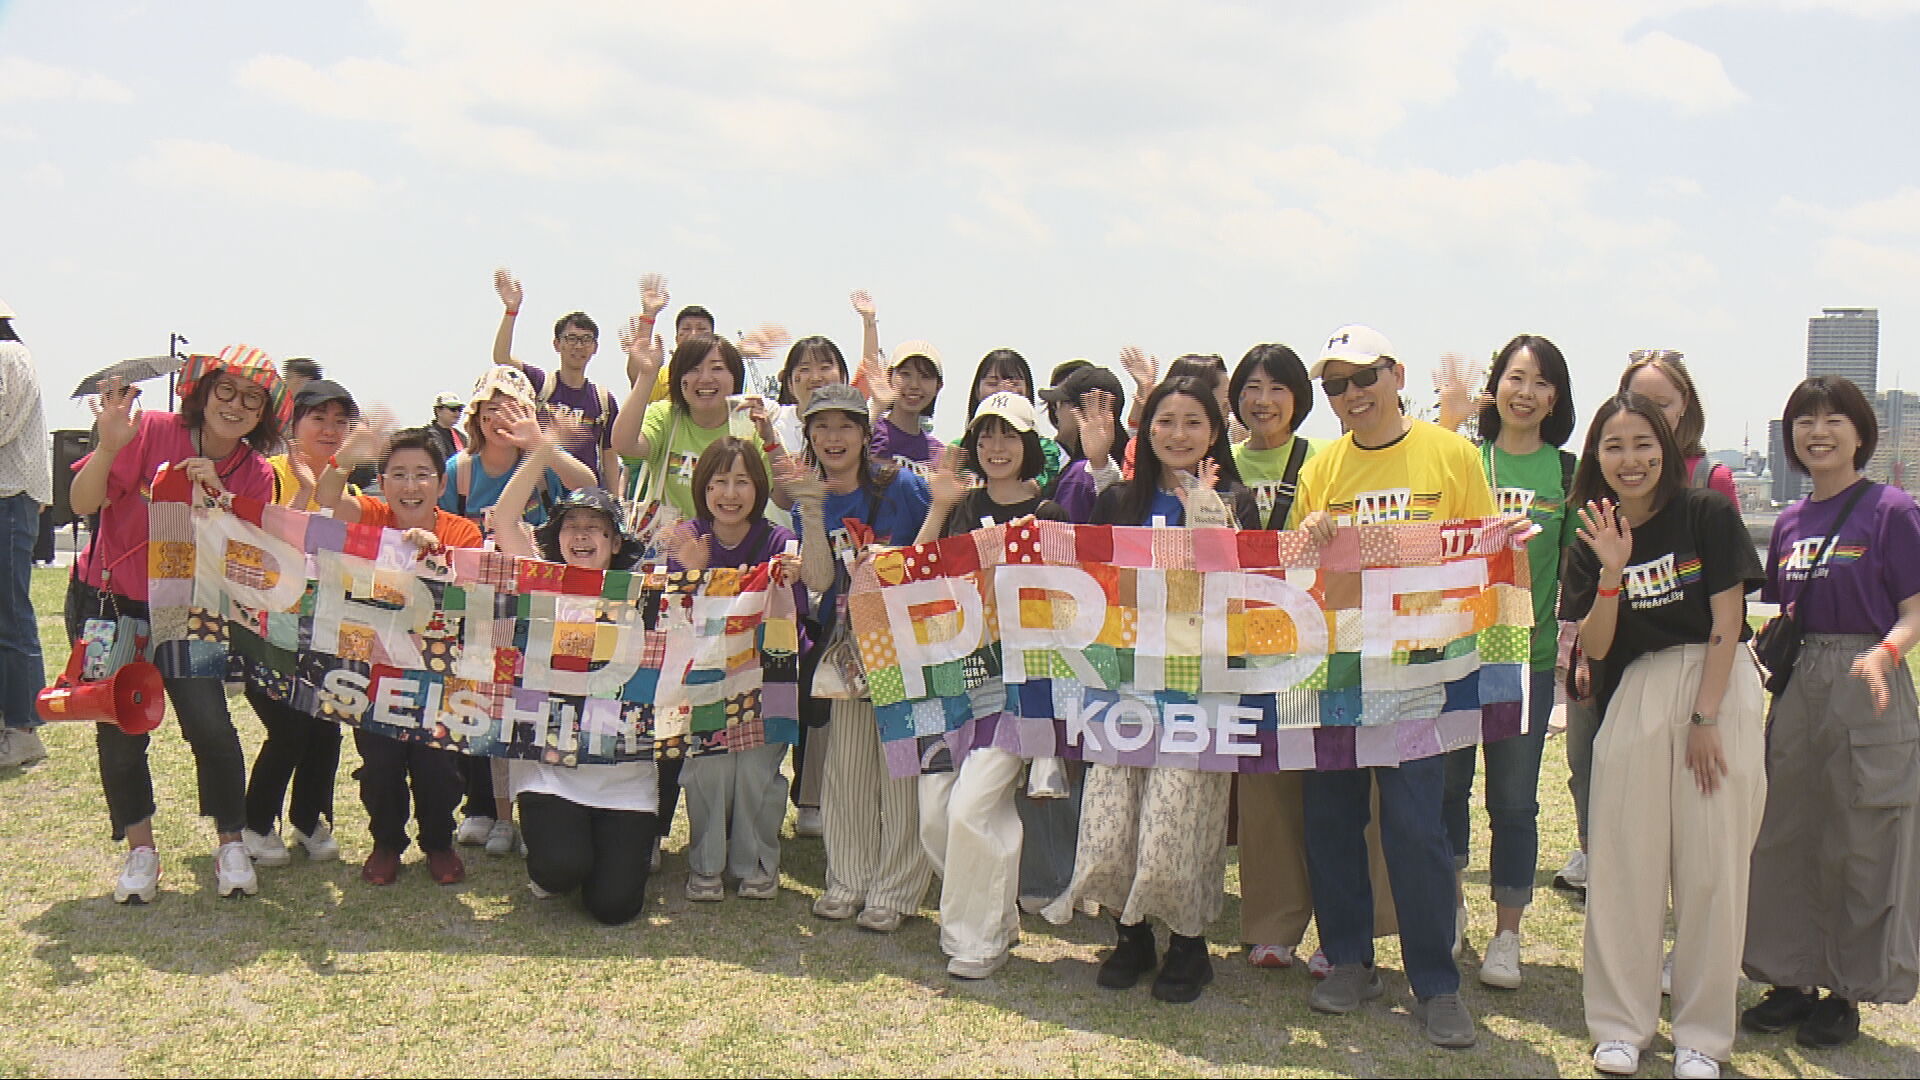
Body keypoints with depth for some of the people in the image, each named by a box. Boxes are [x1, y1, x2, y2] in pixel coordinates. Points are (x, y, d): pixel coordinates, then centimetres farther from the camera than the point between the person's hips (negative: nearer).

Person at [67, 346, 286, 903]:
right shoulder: (152, 432, -16)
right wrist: (109, 447, -39)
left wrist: (215, 495, -26)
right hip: (107, 604, -1)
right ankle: (140, 851, 18)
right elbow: (83, 503, -21)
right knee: (121, 732, 1)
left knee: (211, 726, -11)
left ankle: (231, 846, 5)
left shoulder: (255, 474, -6)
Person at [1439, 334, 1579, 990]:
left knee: (1513, 797, 4)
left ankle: (1506, 935, 15)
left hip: (1529, 654, -1)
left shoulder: (1568, 471, 4)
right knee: (1448, 783, 9)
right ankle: (1451, 907, 29)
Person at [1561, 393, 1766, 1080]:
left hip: (1717, 687, -3)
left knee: (1711, 862, 0)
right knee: (1625, 860, 2)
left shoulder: (1708, 515, -4)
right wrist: (1612, 572, -17)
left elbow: (1725, 623, -5)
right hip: (1635, 696, 3)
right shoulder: (1591, 545, 5)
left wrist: (1703, 719, -10)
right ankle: (1622, 1024, 14)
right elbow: (1594, 647, -2)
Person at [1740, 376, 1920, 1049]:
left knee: (1861, 846, 2)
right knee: (1784, 837, 10)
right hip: (1797, 689, 6)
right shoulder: (1790, 522, 12)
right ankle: (1793, 980, 23)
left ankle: (1848, 994, 15)